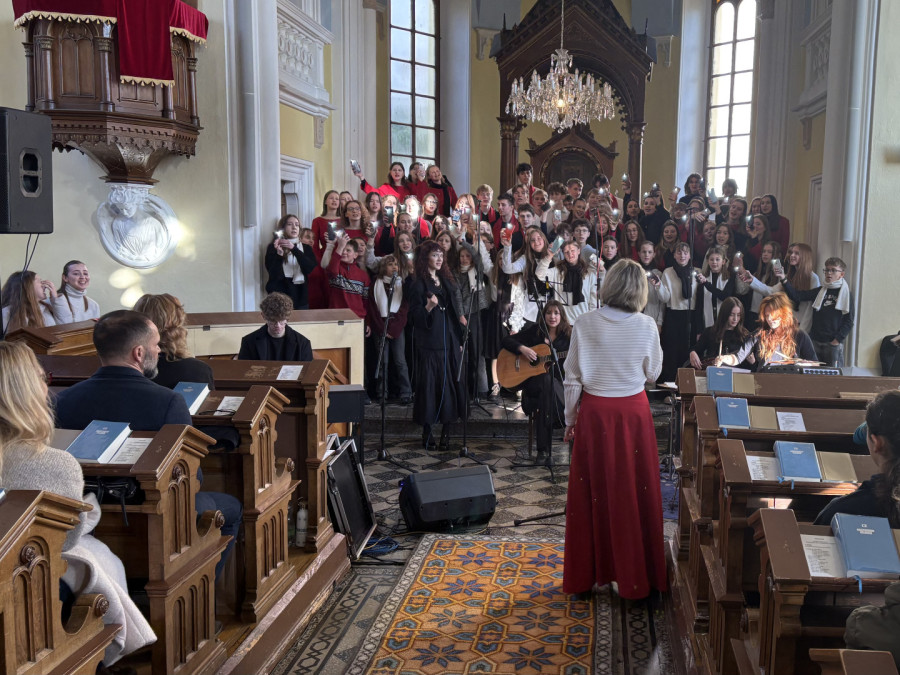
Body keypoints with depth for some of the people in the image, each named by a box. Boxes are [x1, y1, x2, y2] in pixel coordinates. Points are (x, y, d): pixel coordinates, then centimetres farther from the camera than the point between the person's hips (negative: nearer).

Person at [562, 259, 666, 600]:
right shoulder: (646, 326, -9)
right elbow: (653, 373, 3)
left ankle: (587, 573, 22)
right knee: (633, 492, 10)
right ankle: (634, 576, 20)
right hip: (633, 412, 0)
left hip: (594, 413, 1)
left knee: (592, 493, 11)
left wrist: (570, 418, 7)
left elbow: (573, 377, -3)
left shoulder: (585, 324, -8)